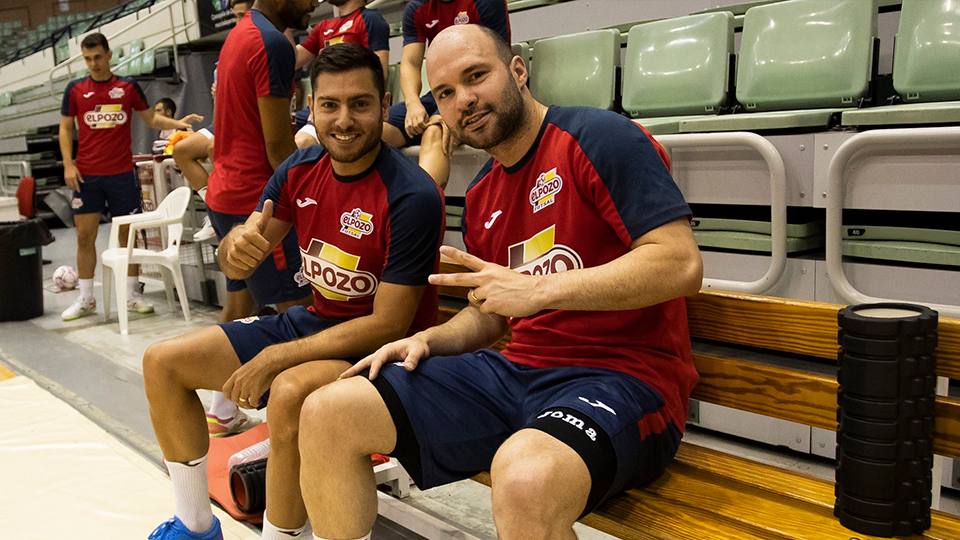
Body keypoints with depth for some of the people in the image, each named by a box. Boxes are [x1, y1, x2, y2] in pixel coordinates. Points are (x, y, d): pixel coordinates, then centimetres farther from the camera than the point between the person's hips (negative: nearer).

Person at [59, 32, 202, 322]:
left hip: (122, 173, 0)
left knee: (128, 233, 3)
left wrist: (178, 123, -5)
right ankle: (85, 300, 12)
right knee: (85, 235, 2)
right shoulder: (75, 89, 5)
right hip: (86, 176, 0)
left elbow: (151, 118, 13)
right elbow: (65, 128, 9)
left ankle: (132, 294, 13)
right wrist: (68, 165, -3)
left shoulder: (128, 86, 5)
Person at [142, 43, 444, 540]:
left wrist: (274, 358, -22)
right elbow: (238, 260, 5)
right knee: (162, 363, 6)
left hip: (379, 349, -7)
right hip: (313, 320, 8)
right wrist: (238, 247, -22)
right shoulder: (300, 171, -2)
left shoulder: (412, 196, -22)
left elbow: (388, 324, -22)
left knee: (290, 392, -38)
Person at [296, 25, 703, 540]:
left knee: (526, 478, -42)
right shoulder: (481, 197, 17)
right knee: (325, 413, -2)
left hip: (620, 375, -7)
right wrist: (428, 340, 5)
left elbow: (681, 264, -17)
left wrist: (540, 290, -21)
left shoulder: (598, 136, -7)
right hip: (516, 369, 8)